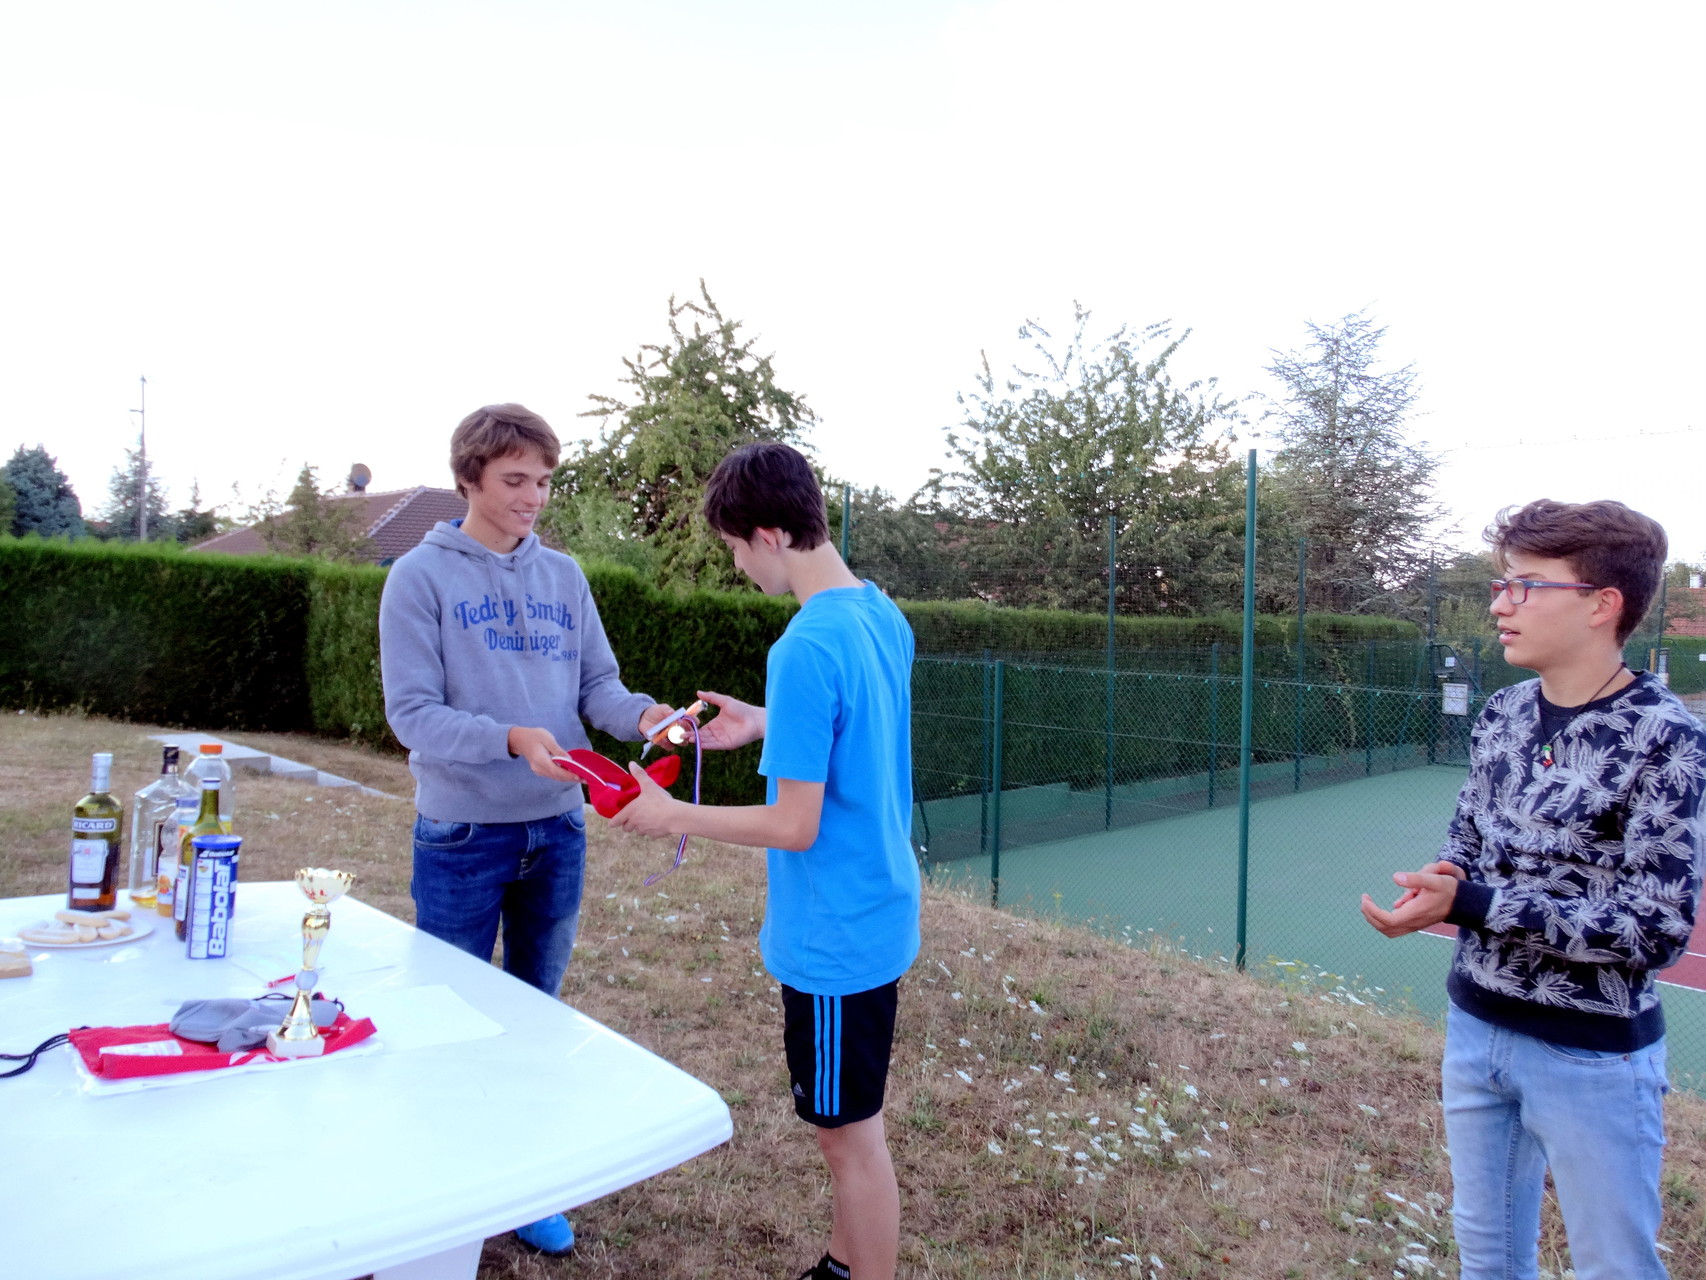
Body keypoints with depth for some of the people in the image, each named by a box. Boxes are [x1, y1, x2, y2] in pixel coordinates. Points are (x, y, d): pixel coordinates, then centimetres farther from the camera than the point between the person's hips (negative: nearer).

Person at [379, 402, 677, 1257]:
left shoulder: (563, 577, 5)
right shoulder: (422, 577, -8)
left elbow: (596, 684, 4)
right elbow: (412, 712, -14)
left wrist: (640, 713, -18)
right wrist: (511, 739, -29)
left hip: (557, 833, 4)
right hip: (461, 838, -4)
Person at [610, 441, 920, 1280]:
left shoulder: (805, 649, -26)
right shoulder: (884, 616, 2)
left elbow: (795, 826, -23)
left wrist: (670, 815, -12)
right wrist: (764, 725, 10)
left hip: (833, 936, -9)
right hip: (879, 914, 9)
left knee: (850, 1134, 9)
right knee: (845, 1120, 24)